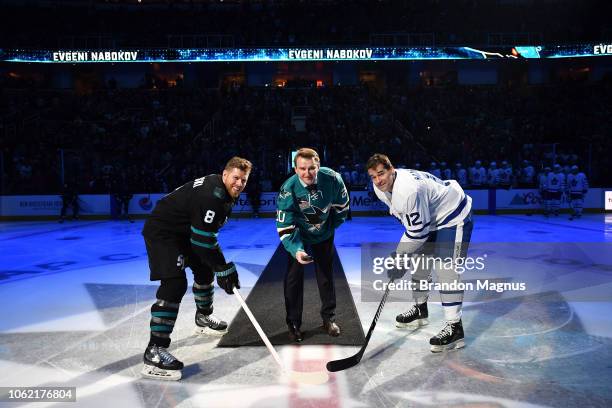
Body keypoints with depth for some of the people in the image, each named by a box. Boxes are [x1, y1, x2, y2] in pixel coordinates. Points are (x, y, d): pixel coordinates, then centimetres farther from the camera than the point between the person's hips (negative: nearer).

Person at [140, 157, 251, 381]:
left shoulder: (224, 191, 5)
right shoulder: (210, 196, -28)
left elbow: (207, 234, 17)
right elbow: (204, 241, -28)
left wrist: (223, 267, 15)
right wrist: (224, 270, -20)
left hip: (184, 231, 11)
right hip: (161, 231, -11)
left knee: (204, 269, 21)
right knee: (175, 284, -21)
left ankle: (203, 319, 42)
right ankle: (154, 352, -21)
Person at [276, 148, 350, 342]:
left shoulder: (332, 179, -26)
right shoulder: (288, 190, -31)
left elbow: (342, 204, -5)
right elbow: (285, 228, -29)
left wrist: (332, 226, 4)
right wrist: (296, 250, -43)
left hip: (324, 236, 2)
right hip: (298, 237, -2)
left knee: (326, 275, 10)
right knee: (294, 278, -3)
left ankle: (329, 317, 28)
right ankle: (293, 323, 14)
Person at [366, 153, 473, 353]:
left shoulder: (409, 190, -36)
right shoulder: (380, 188, -6)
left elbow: (418, 230, -31)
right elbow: (404, 215, 12)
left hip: (454, 217, -10)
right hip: (430, 218, 10)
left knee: (445, 268, -18)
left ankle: (455, 328, -16)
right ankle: (420, 310, 34)